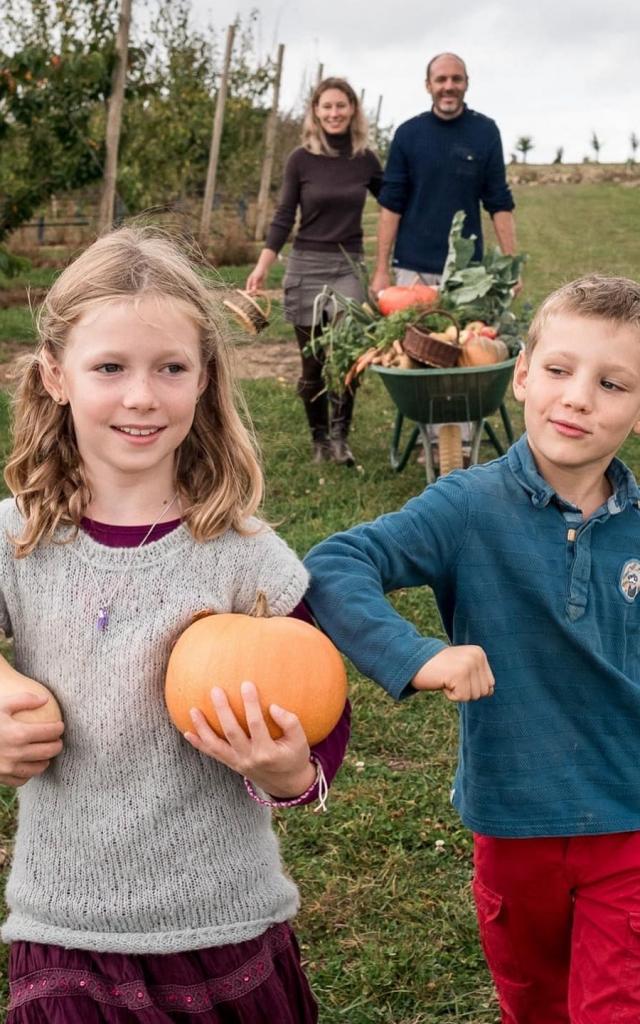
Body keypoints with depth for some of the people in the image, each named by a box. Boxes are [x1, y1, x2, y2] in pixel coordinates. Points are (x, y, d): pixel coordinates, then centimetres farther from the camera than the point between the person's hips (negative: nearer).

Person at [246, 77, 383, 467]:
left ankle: (340, 435, -9)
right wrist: (262, 267, -6)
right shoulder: (301, 159, -1)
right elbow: (284, 217, 2)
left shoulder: (365, 159, 3)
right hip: (307, 266, 0)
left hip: (349, 266, 1)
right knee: (313, 361, 4)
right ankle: (320, 439, 19)